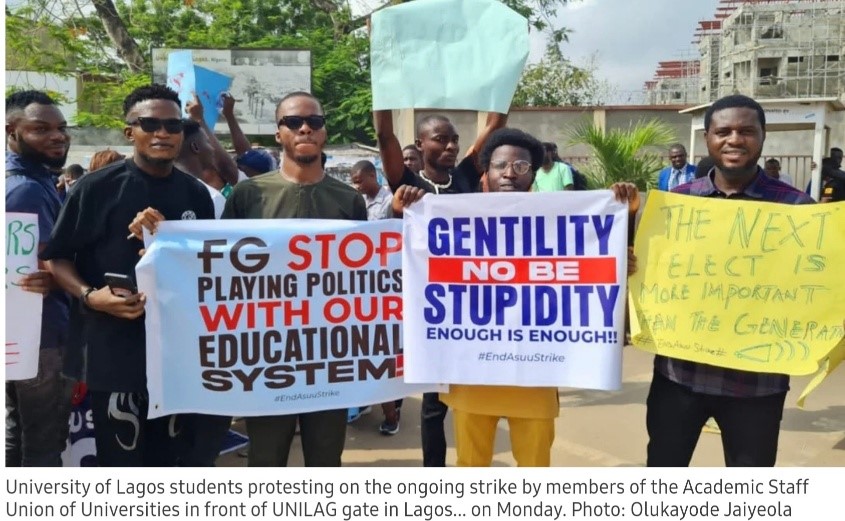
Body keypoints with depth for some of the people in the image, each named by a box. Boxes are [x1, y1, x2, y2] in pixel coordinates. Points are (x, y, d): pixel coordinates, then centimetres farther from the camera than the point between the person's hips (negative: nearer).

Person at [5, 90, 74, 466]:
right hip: (41, 335, -11)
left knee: (16, 436, 21)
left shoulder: (27, 181, 11)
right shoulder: (30, 188, -21)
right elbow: (49, 269, -24)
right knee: (44, 443, 2)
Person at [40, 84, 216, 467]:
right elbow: (56, 256, -2)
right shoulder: (97, 187, -6)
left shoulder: (195, 194, 5)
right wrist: (90, 295, -19)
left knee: (168, 459, 18)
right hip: (114, 351, -4)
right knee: (121, 457, 5)